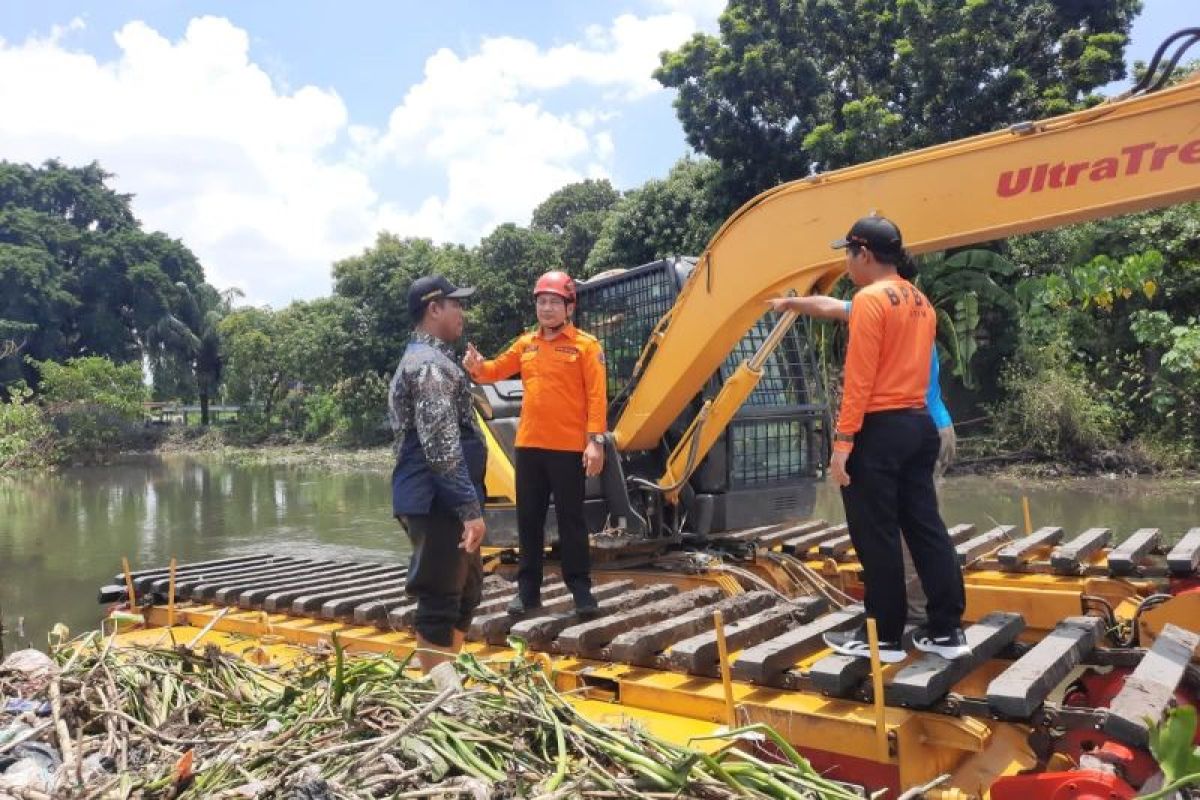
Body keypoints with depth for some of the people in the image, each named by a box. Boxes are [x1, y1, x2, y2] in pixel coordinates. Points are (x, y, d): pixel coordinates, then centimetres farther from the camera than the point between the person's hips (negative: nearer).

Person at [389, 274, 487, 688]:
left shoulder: (425, 359, 20)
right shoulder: (430, 365, -15)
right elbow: (441, 446, -23)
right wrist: (470, 507, -23)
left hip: (442, 501, 11)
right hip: (438, 502, -11)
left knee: (466, 589, 19)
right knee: (440, 600, -3)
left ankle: (448, 678, 30)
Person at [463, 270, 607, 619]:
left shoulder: (585, 345, -3)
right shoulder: (525, 344, 11)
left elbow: (597, 396, -9)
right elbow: (497, 369, 14)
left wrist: (595, 440, -17)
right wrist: (478, 367, -10)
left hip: (569, 447, -5)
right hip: (529, 446, 5)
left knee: (571, 519, 3)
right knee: (529, 519, 10)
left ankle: (581, 588, 14)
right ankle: (528, 589, 20)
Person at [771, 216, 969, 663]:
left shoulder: (870, 299, -13)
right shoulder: (920, 302, 15)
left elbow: (859, 379, -18)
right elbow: (910, 365, 16)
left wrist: (842, 442, -17)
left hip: (878, 430, -9)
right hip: (919, 426, 9)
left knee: (876, 538, 1)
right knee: (926, 528, 11)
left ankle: (884, 638, 10)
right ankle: (946, 631, 17)